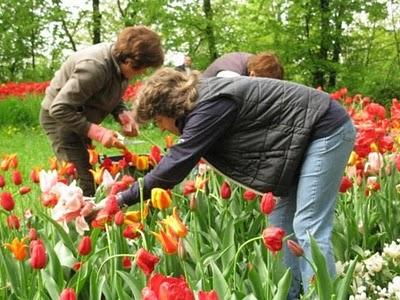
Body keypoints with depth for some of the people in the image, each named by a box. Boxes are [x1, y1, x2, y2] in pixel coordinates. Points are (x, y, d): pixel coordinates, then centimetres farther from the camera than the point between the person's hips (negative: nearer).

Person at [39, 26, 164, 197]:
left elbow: (113, 98, 9)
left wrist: (123, 115, -13)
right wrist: (97, 132, -31)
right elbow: (59, 109, -31)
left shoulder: (120, 62, -8)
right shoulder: (94, 67, -33)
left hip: (81, 119, 9)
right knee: (83, 183, -15)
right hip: (60, 118, -9)